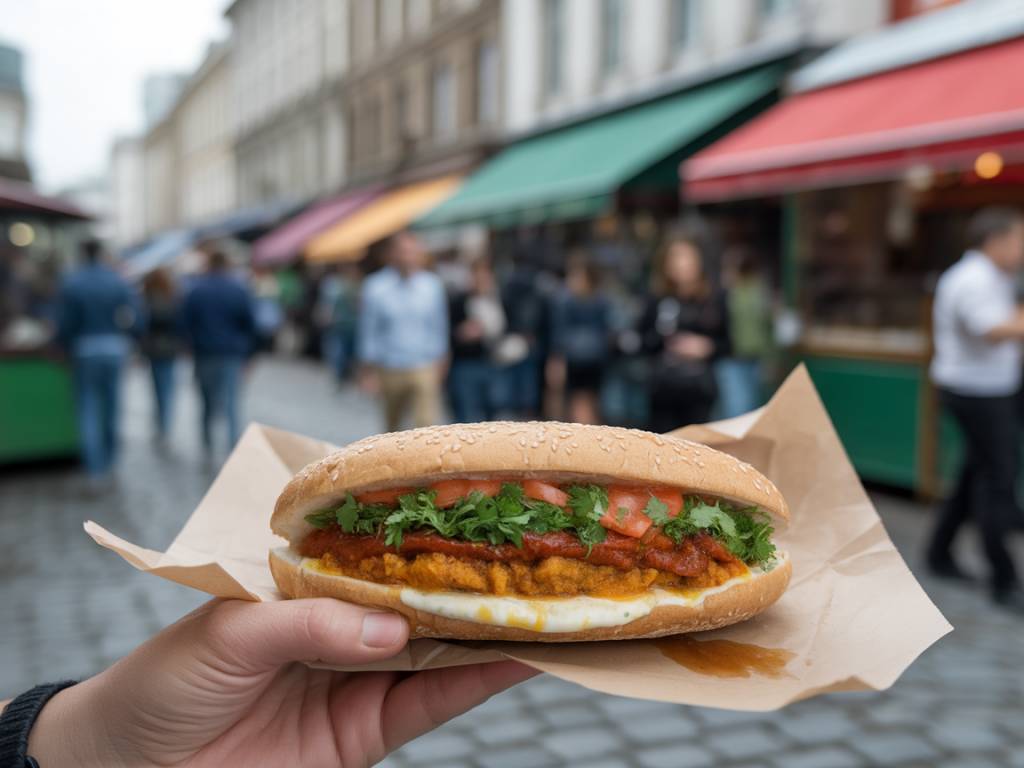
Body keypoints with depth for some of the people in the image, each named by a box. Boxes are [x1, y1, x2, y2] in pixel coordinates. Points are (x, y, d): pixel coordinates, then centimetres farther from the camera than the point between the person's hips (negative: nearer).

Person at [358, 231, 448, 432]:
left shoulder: (432, 285, 0)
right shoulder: (375, 286, -6)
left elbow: (439, 325, 8)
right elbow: (368, 330, -1)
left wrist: (440, 362, 11)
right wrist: (369, 369, 1)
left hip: (425, 370, 0)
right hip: (389, 369, 0)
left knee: (427, 422, -14)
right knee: (392, 425, 18)